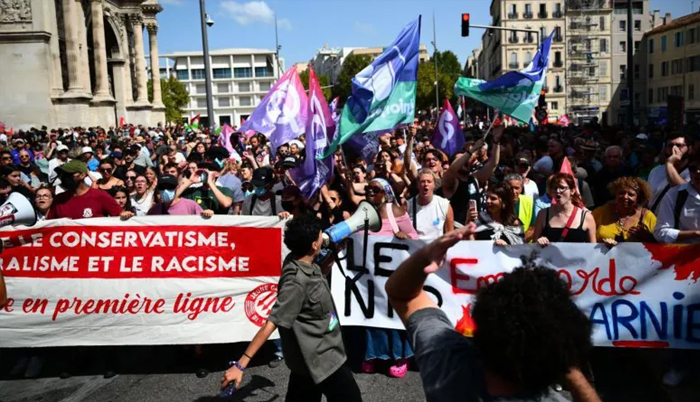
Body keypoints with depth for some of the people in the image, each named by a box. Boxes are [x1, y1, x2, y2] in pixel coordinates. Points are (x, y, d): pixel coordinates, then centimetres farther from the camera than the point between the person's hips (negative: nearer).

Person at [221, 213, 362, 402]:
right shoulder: (296, 282, -29)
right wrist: (241, 364, -28)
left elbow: (317, 275, 19)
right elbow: (271, 324, -29)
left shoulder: (300, 262, -5)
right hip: (320, 358, -8)